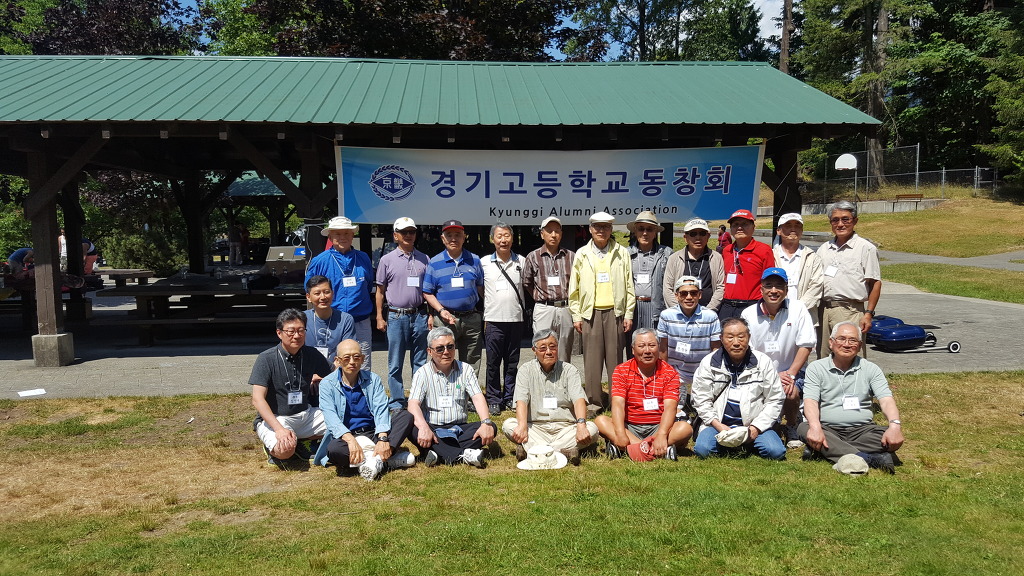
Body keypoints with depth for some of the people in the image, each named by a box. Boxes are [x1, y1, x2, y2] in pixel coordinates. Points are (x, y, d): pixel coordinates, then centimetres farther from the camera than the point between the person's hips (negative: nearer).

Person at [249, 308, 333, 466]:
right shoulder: (266, 359, -11)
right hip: (274, 418, -5)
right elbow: (258, 399, -18)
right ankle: (272, 445, 4)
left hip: (306, 414, 5)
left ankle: (300, 441, 4)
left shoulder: (313, 356, 2)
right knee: (285, 450, -33)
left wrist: (321, 381, -12)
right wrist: (279, 429, -30)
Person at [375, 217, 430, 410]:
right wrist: (380, 317, 1)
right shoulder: (387, 260, 3)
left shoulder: (424, 259, 9)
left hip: (419, 316, 2)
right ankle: (397, 402, 12)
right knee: (395, 363, 4)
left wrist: (430, 314, 5)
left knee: (420, 362, 8)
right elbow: (380, 290, 6)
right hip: (396, 316, -2)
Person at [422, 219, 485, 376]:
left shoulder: (474, 260, 9)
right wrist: (441, 310, -12)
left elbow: (481, 289, 13)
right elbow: (427, 293, 3)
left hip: (471, 318, 2)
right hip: (445, 319, -2)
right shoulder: (434, 263, 2)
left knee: (472, 366, 9)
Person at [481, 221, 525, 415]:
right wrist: (483, 316, 5)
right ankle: (493, 400, 11)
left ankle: (510, 398, 19)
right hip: (493, 319, -1)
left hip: (515, 319, 1)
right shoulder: (484, 262, 4)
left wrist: (523, 308, 8)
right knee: (493, 362, 2)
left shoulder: (521, 262, 7)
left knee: (512, 361, 8)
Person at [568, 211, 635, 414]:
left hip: (615, 312, 0)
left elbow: (629, 286, 7)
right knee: (591, 359, 1)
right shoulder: (582, 255, 9)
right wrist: (576, 316, 3)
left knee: (615, 359, 2)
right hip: (590, 313, 1)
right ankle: (593, 401, 10)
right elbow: (574, 288, 9)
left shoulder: (622, 253, 8)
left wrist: (629, 314, 2)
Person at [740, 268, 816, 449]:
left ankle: (792, 428, 2)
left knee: (790, 393, -31)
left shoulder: (798, 309, -3)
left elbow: (806, 346, -5)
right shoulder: (748, 315, -1)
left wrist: (791, 374, -15)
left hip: (791, 371, -1)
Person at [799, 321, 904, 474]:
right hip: (827, 429, -1)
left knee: (891, 437, -26)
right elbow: (810, 401, -9)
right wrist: (815, 427, -30)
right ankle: (868, 459, -42)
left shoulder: (871, 369, 10)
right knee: (804, 429, -33)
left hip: (862, 429, 2)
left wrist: (895, 425, -25)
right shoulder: (816, 368, 5)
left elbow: (886, 400, -3)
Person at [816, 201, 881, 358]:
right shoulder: (823, 249, 16)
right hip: (823, 310, 5)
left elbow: (875, 283, -3)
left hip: (850, 311, -5)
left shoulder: (865, 248, 1)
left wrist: (868, 314, -9)